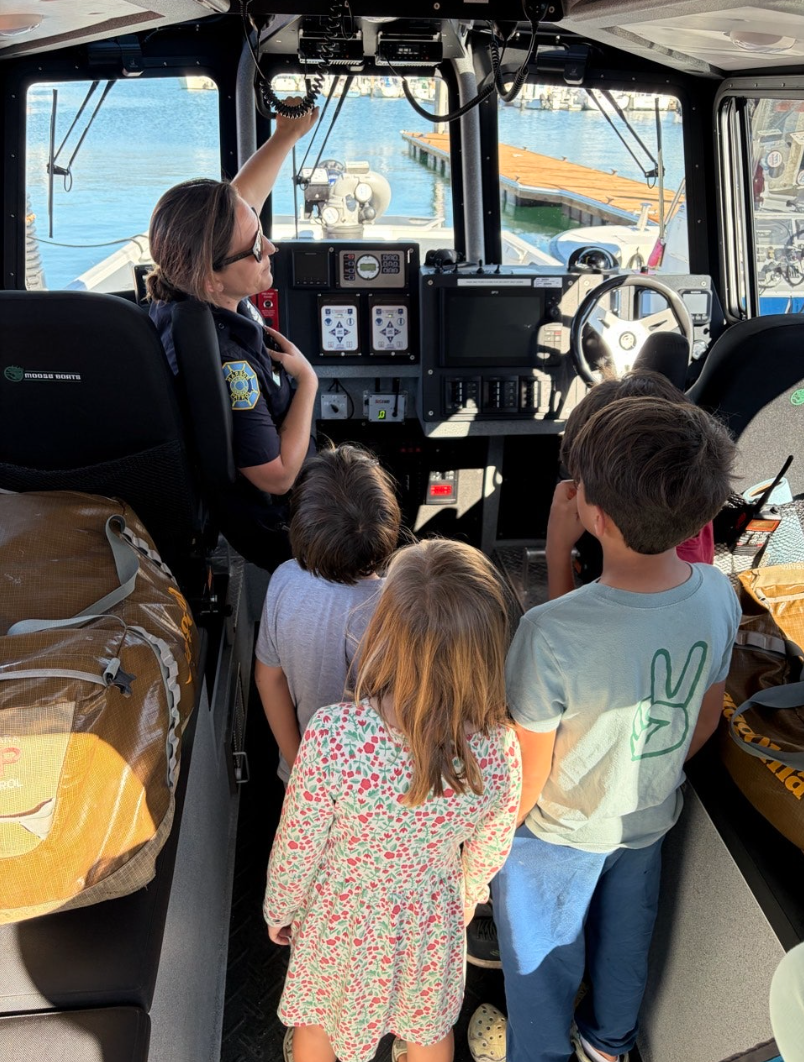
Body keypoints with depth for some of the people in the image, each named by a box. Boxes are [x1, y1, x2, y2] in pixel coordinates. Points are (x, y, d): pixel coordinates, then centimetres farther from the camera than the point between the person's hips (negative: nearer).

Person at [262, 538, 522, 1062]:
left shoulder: (332, 735, -39)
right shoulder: (498, 748, -31)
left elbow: (297, 846, -22)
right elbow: (489, 851, -11)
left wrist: (280, 909, 0)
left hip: (339, 917, -1)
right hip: (430, 921, 1)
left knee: (316, 1017, 33)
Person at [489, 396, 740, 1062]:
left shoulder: (553, 633, -40)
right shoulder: (718, 595, -22)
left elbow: (527, 772, -25)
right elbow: (706, 718, -3)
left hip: (562, 835, -5)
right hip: (651, 818, 6)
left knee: (543, 954, 24)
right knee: (627, 932, 32)